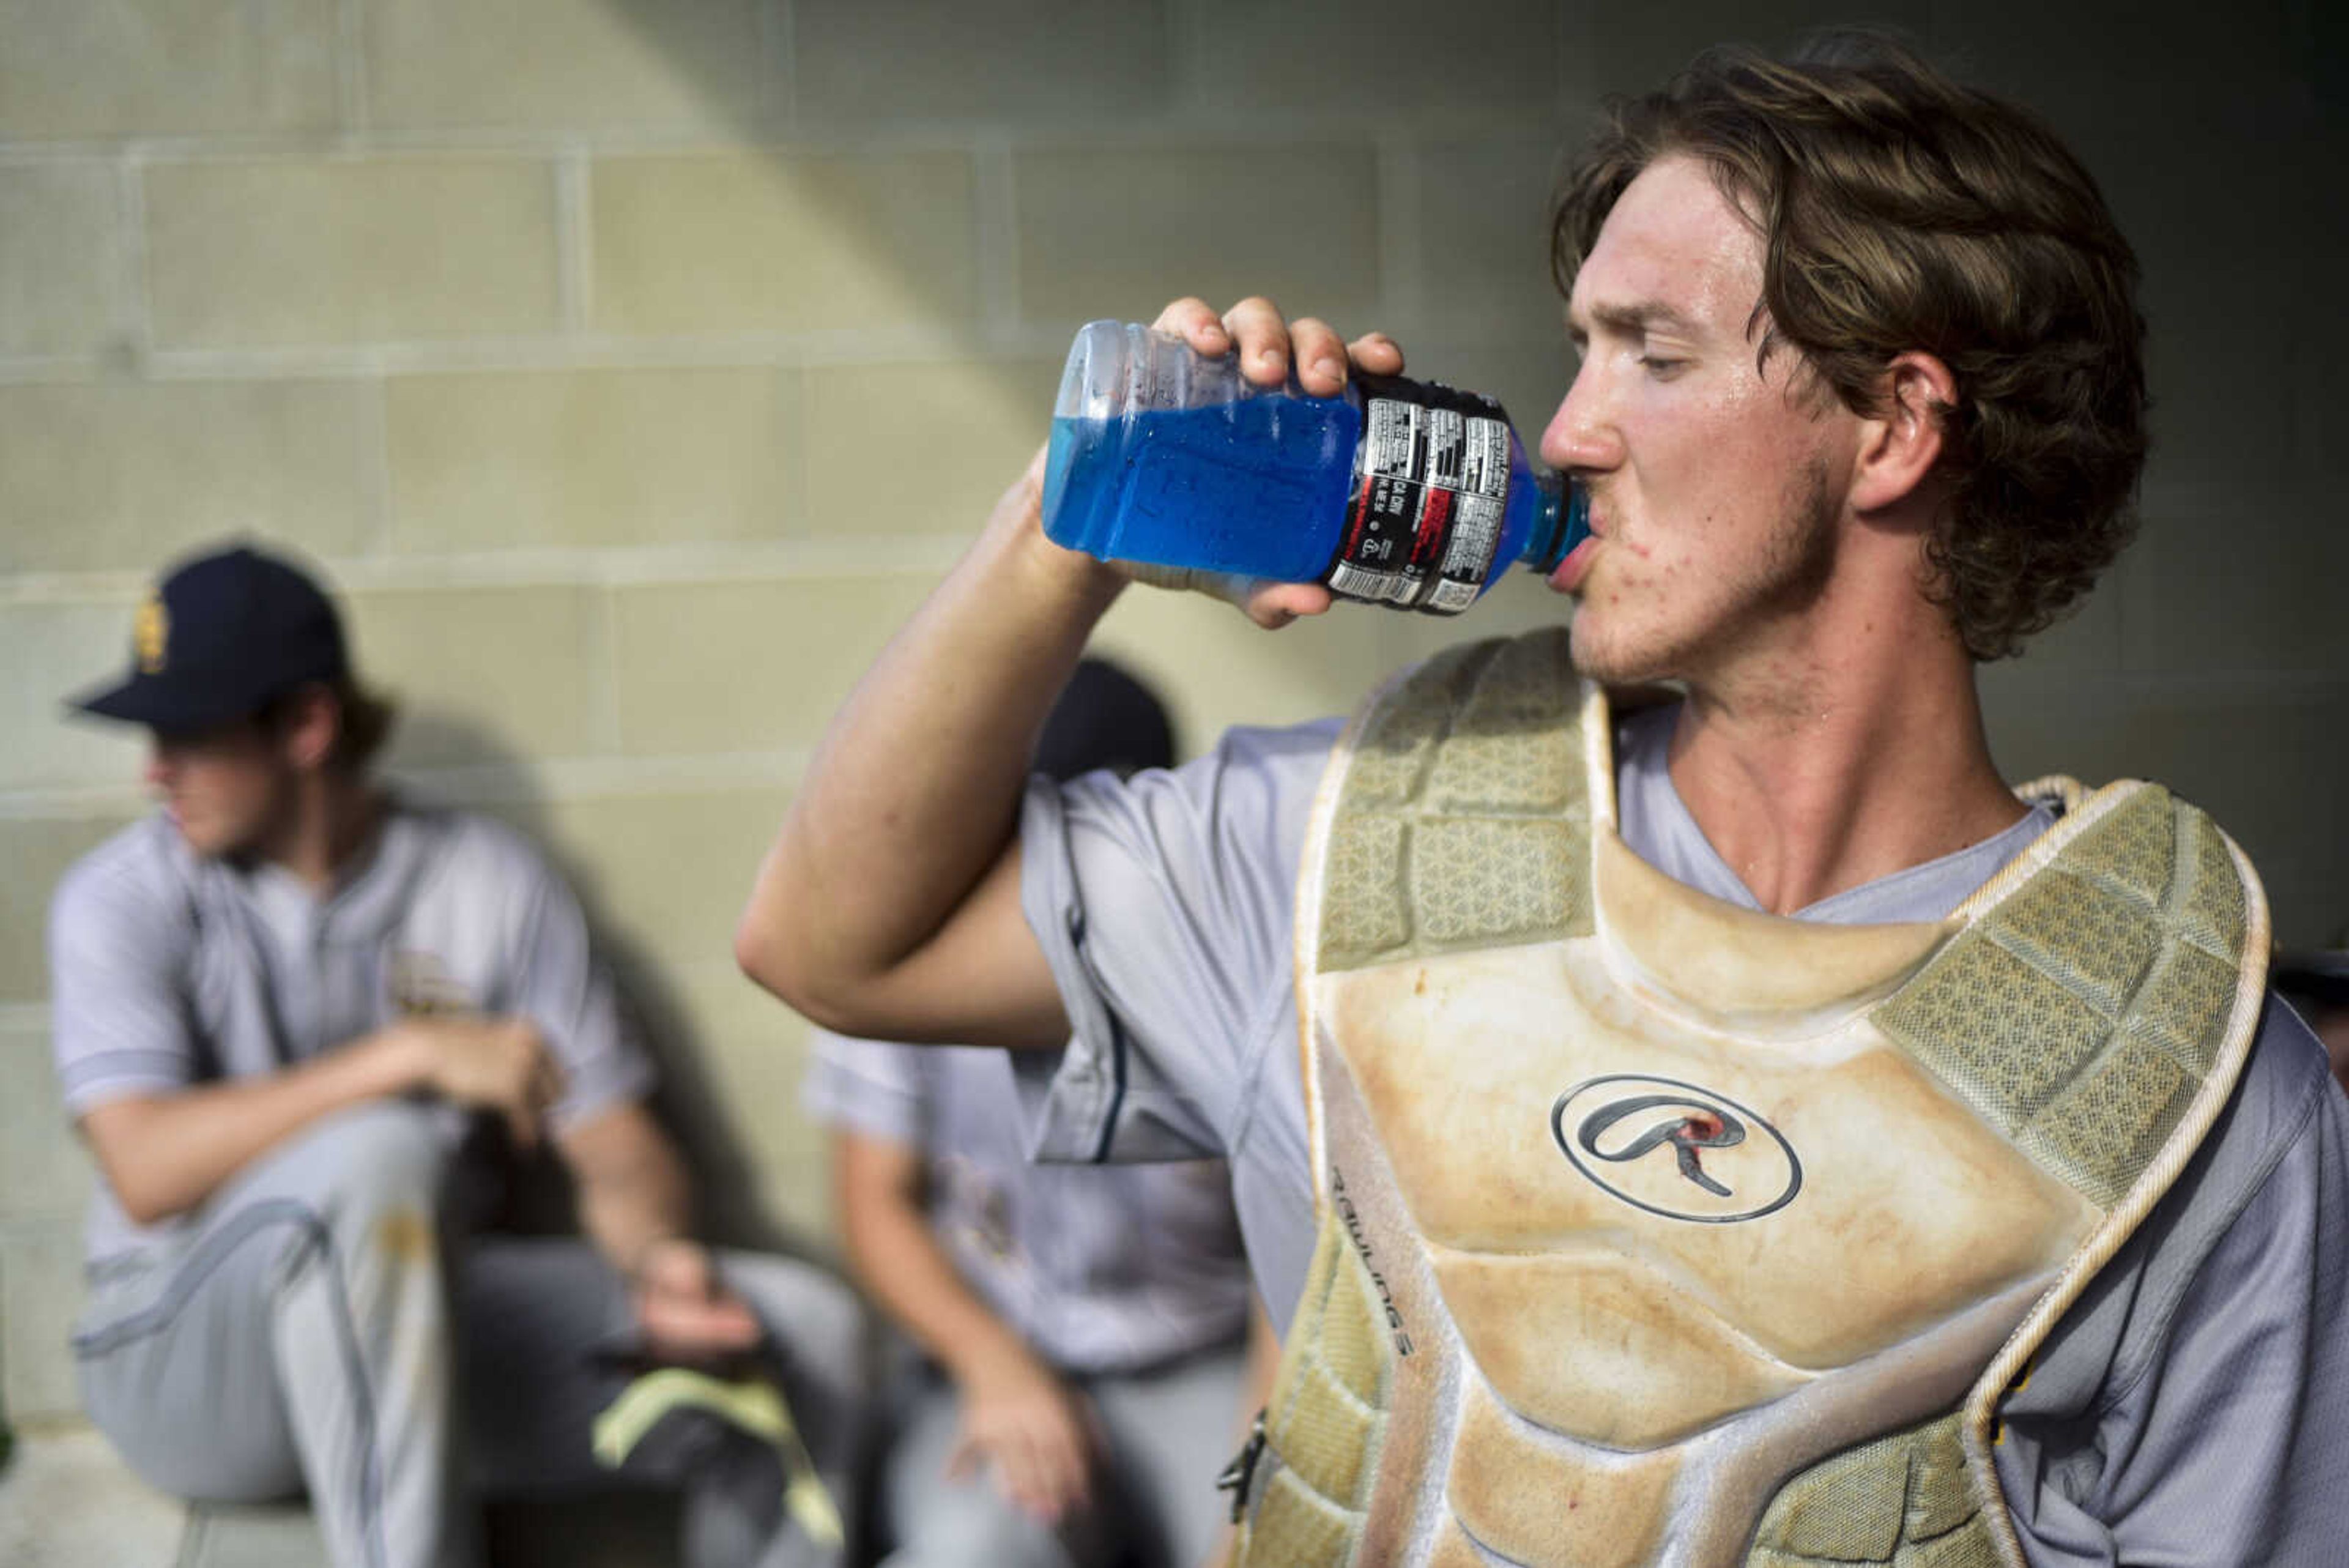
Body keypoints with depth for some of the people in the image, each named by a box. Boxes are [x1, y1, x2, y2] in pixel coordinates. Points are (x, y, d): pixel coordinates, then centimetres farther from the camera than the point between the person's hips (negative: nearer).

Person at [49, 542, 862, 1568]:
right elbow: (146, 1171, -20)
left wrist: (661, 1257, -24)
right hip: (186, 1354, -3)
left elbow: (617, 1152, -1)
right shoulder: (122, 899, -5)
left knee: (801, 1330, -17)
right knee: (375, 1153, -37)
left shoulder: (493, 886, 1)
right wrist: (410, 1054, -25)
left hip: (425, 1330, 3)